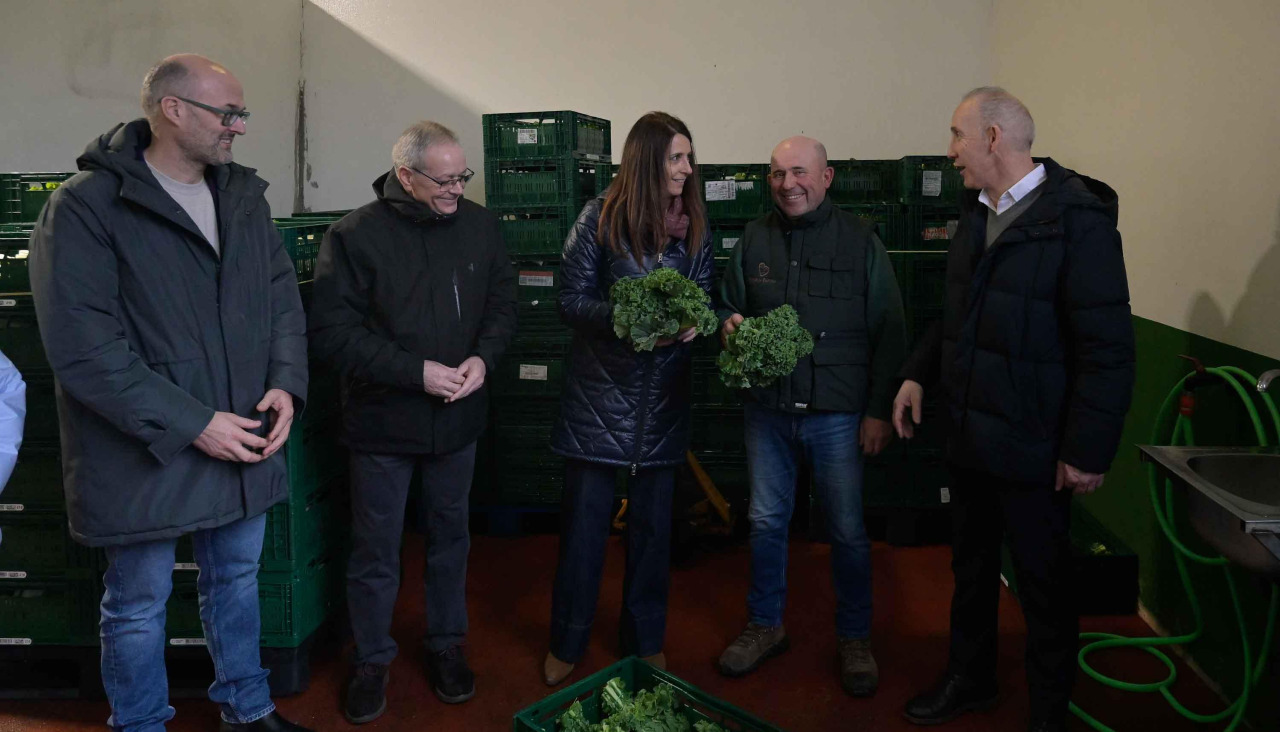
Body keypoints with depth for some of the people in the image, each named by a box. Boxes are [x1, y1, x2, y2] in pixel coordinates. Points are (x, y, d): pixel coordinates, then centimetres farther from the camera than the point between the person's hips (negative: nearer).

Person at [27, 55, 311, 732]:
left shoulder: (243, 196, 5)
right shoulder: (85, 207, -14)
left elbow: (282, 297, 9)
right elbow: (84, 350, -19)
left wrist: (286, 383, -8)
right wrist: (192, 424, -20)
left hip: (245, 443, 6)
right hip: (145, 454, -5)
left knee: (237, 579, 21)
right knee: (139, 605, 12)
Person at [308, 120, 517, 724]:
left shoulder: (479, 225, 0)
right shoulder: (355, 236, -14)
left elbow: (502, 302, 6)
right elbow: (331, 331, -18)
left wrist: (483, 356, -13)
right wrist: (417, 372, -23)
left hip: (458, 420, 4)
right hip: (382, 424, -4)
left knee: (450, 538, 19)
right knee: (375, 553, 11)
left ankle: (446, 645, 39)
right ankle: (371, 659, 32)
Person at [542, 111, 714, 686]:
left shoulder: (694, 226, 5)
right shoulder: (601, 217, -6)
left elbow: (705, 299, 10)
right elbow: (571, 298, -7)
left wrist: (693, 323, -13)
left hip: (663, 399, 4)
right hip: (600, 394, -3)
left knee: (653, 522, 13)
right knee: (584, 520, 4)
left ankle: (645, 642, 30)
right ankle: (566, 646, 22)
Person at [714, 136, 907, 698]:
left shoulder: (860, 240, -2)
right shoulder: (753, 239, 6)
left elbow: (889, 332, -2)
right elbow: (729, 304, 17)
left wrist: (880, 410, -6)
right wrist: (728, 323, -7)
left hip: (838, 414, -3)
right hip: (767, 409, 3)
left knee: (848, 530, 7)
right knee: (765, 521, 13)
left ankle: (854, 638, 27)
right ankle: (765, 627, 33)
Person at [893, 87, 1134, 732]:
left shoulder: (1077, 219, -16)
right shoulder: (976, 212, 8)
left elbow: (1107, 349, -18)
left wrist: (1087, 450, -18)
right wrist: (919, 374, 6)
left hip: (1031, 448, -7)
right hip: (968, 436, 7)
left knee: (1043, 582, 10)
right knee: (971, 566, 21)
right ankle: (970, 678, 40)